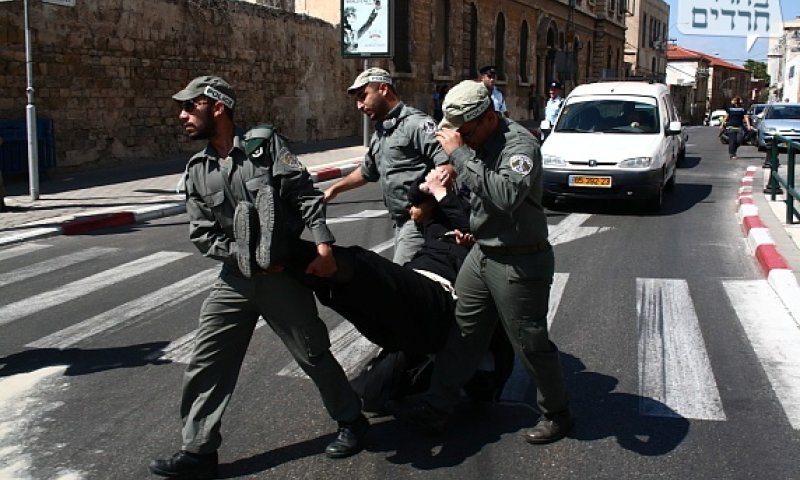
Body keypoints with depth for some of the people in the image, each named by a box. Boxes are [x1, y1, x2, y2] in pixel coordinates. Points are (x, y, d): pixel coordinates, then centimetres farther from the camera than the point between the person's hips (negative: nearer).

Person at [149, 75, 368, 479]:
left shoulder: (265, 143, -6)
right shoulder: (197, 171, 6)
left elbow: (306, 193, -10)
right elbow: (202, 235, 2)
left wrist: (323, 245, -19)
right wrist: (247, 257, -10)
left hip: (283, 275, -4)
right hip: (234, 279, 4)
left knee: (313, 354, 8)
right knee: (207, 365, 2)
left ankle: (351, 420, 30)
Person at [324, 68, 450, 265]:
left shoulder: (416, 124, -12)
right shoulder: (379, 134, 18)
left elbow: (448, 164, -22)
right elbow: (366, 171, 34)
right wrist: (334, 189, 36)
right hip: (401, 222, 9)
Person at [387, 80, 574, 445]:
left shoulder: (519, 144, -22)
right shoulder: (477, 141, 3)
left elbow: (507, 196, -40)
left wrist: (460, 153, -36)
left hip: (520, 263, -8)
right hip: (482, 253, 8)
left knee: (530, 343, 4)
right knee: (461, 332, 12)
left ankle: (557, 414, 25)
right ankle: (436, 407, 22)